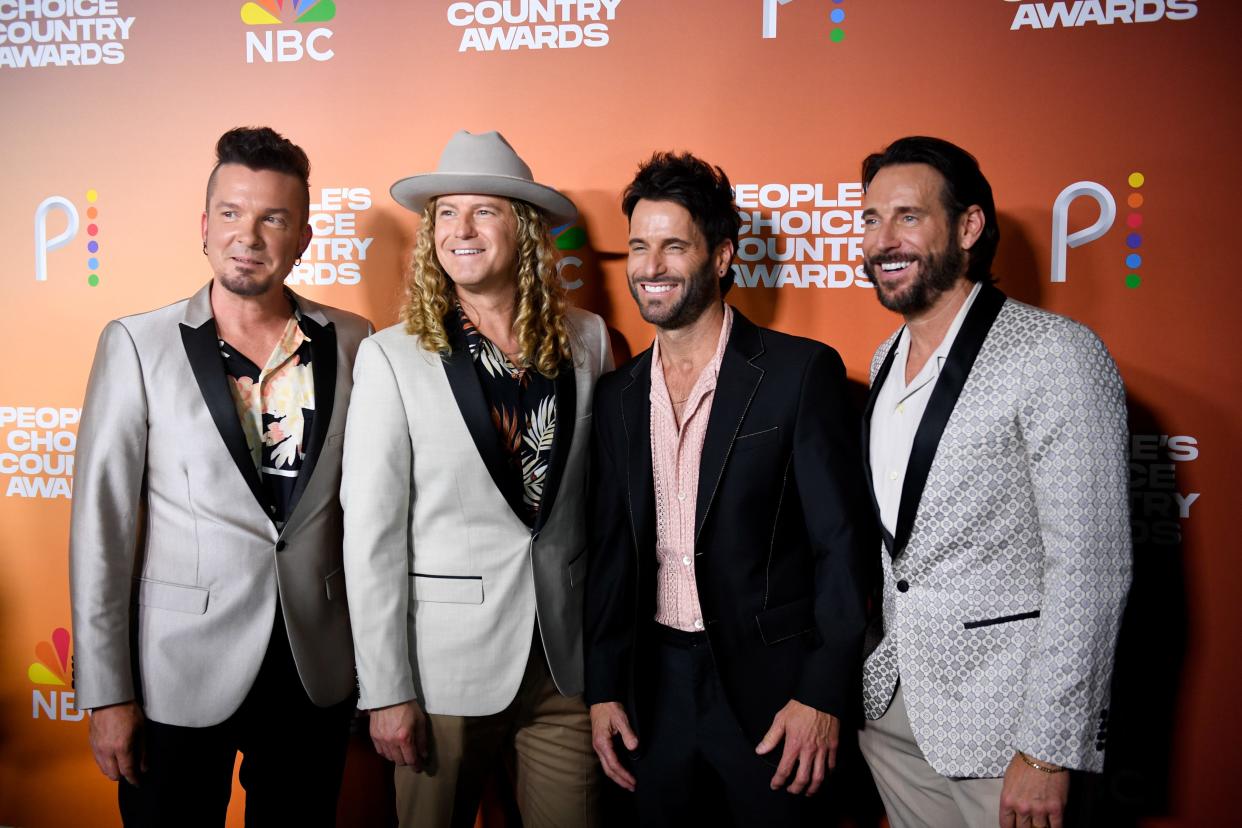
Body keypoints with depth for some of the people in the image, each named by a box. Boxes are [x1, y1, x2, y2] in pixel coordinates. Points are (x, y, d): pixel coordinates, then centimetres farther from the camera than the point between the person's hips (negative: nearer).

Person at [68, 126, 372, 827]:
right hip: (178, 677, -2)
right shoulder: (138, 344, -6)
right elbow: (101, 524, -5)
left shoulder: (352, 343, 0)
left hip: (320, 669, 2)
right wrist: (106, 692, -5)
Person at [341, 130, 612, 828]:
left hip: (570, 658, 2)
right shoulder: (393, 357, -7)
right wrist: (386, 691, -8)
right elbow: (372, 534, -7)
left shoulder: (586, 340, 0)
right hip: (447, 664, -2)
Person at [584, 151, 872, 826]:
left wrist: (824, 695, -13)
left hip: (769, 687, -4)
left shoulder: (801, 372, -9)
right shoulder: (617, 395, 6)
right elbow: (609, 550, 9)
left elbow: (840, 542, -9)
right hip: (655, 686, 4)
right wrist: (602, 688, 7)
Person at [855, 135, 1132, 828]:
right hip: (890, 702, 7)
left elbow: (1089, 570, -17)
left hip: (1004, 719, -6)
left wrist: (1047, 751, -18)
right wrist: (867, 677, 13)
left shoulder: (1055, 354, -15)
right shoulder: (887, 361, 9)